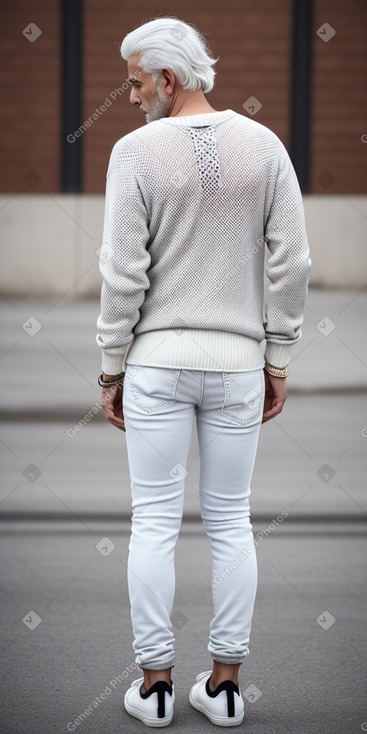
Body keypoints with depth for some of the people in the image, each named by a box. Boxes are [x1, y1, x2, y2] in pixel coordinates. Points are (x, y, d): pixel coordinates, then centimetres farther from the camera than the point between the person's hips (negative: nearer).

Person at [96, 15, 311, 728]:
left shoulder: (137, 150, -9)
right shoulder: (264, 146, 0)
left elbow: (123, 273, -10)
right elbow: (291, 261, -1)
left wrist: (111, 369, -1)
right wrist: (277, 361, 7)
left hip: (156, 360, -3)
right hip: (238, 362, 3)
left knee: (154, 521, 4)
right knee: (230, 522, 9)